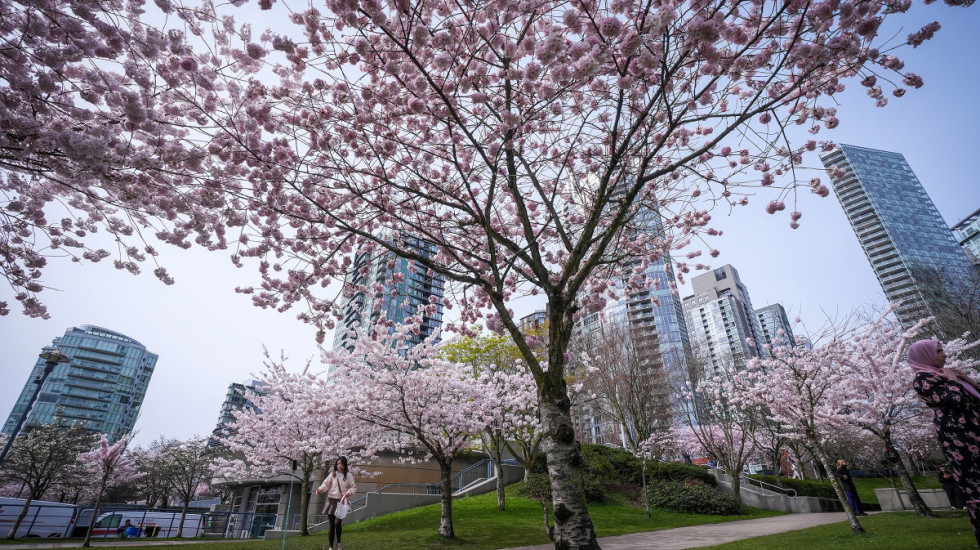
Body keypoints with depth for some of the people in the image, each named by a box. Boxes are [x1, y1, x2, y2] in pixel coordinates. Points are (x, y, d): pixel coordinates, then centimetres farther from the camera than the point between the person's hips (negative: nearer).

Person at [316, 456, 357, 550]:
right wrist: (320, 489, -16)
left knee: (338, 523, -11)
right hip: (331, 501, 2)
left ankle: (339, 542, 17)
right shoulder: (332, 474, 3)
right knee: (331, 525, 4)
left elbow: (354, 487, 2)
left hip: (342, 501, -2)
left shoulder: (348, 475, -1)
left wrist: (349, 492, -17)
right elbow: (326, 484, 4)